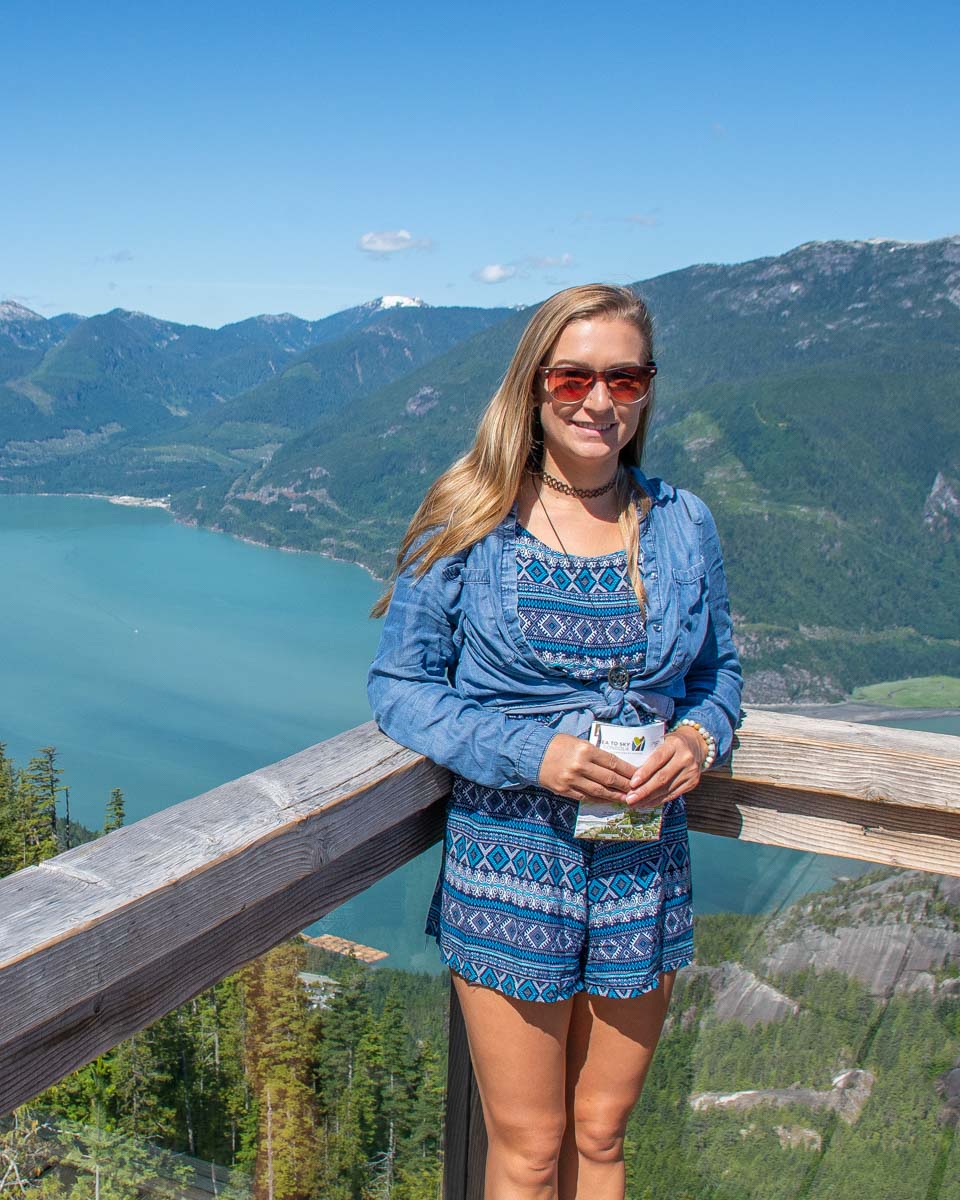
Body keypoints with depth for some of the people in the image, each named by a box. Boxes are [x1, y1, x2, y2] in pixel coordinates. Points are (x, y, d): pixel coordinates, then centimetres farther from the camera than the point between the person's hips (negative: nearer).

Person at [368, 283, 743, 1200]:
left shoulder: (683, 526, 3)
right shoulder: (468, 524, -7)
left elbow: (718, 668, 14)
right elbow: (397, 684, -5)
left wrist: (699, 738, -9)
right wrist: (532, 754, -19)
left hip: (644, 866, 3)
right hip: (508, 859, -3)